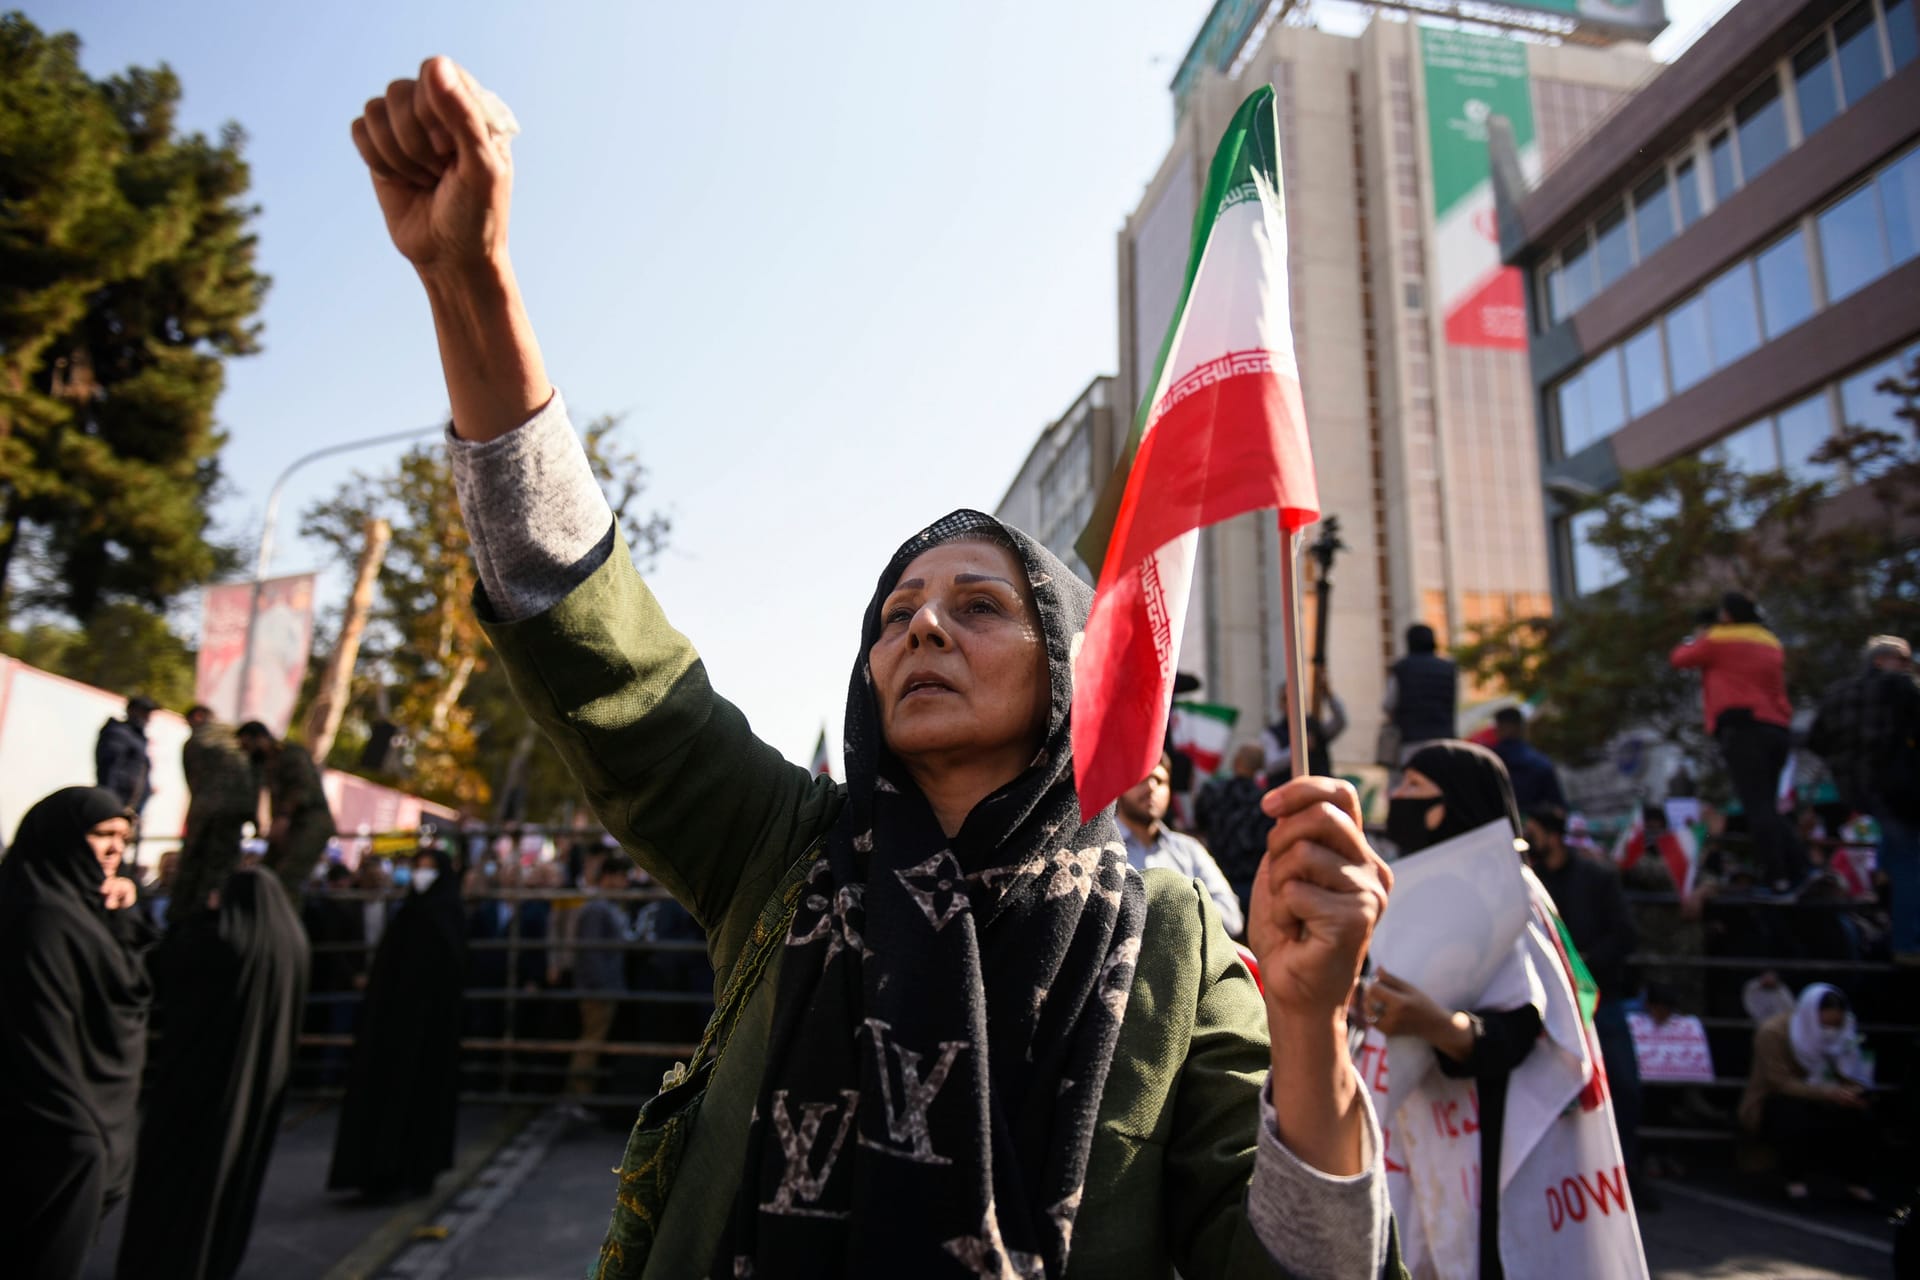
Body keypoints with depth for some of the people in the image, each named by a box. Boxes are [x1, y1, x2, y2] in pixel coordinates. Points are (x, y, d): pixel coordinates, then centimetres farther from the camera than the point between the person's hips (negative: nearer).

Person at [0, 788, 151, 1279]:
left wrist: (122, 918, -3)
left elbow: (133, 984, 12)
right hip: (64, 1129, -10)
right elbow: (45, 1033, -24)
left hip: (97, 1110, 10)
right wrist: (77, 1128, -22)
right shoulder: (44, 916, -21)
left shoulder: (81, 902, 8)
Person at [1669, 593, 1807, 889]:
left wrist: (1692, 641, 32)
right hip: (1778, 728, 7)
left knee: (1757, 805, -11)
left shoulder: (1717, 639, 1)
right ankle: (1796, 865, 5)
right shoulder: (1772, 643, 21)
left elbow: (1679, 659, 10)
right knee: (1765, 805, 14)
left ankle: (1777, 874, -17)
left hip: (1743, 727, -7)